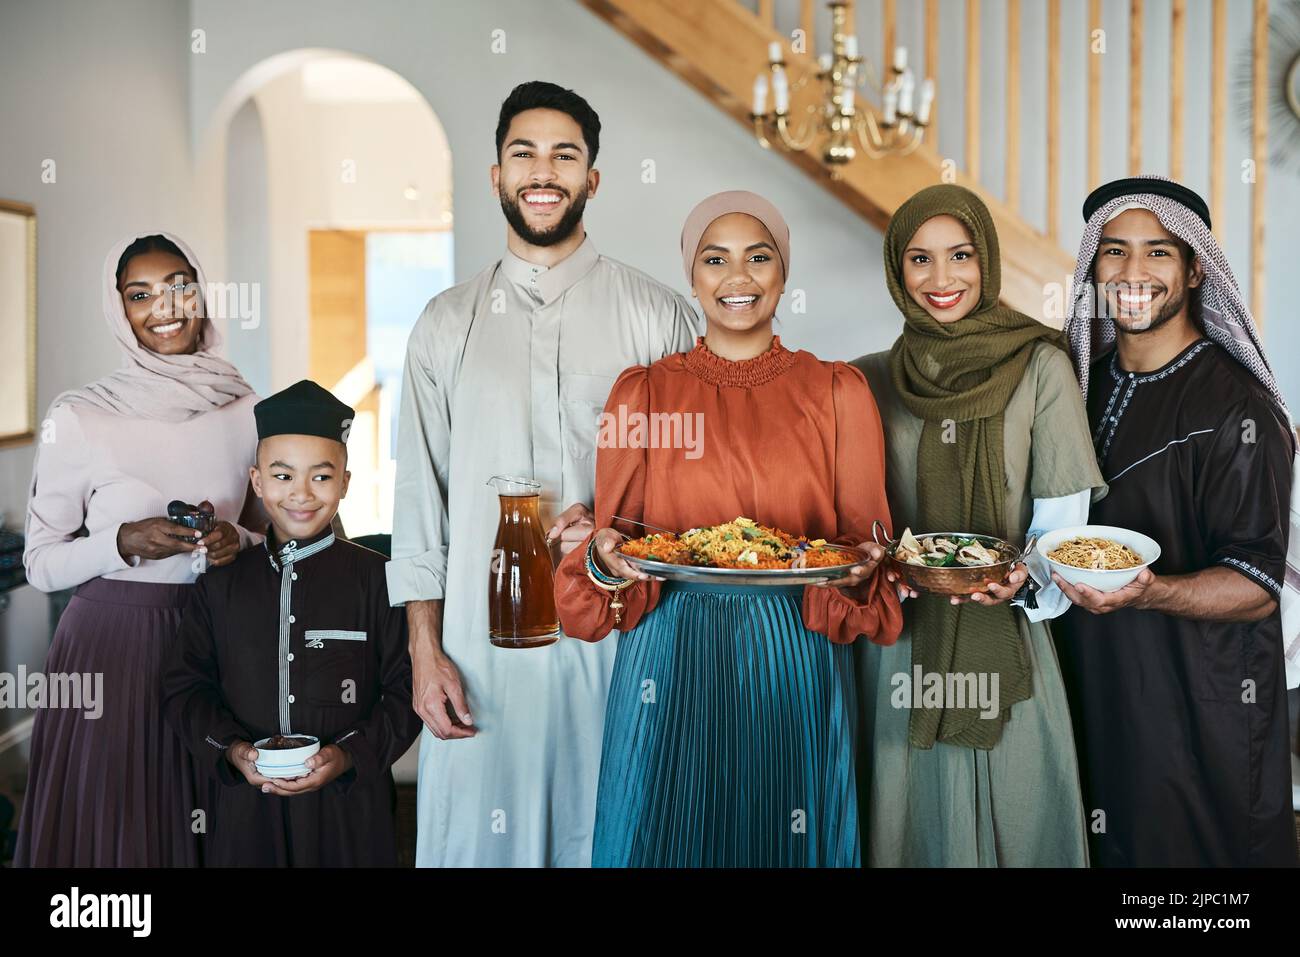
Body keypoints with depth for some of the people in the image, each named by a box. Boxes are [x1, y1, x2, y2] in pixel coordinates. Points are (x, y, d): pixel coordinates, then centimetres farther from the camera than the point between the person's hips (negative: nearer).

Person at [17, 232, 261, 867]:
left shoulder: (245, 409, 3)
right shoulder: (78, 417, -6)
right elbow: (40, 563, -2)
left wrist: (238, 543, -7)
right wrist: (124, 544, -19)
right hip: (112, 641, -3)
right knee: (113, 828, 7)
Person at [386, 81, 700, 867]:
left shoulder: (659, 317, 2)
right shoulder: (447, 325, 8)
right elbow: (421, 498, 8)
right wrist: (426, 651, 2)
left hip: (617, 634, -1)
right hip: (482, 642, 2)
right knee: (482, 837, 8)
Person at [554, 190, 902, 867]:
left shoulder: (838, 393, 5)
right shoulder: (643, 392, 6)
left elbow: (869, 546, 7)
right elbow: (609, 539, 7)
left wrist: (859, 567, -14)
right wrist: (607, 561, -14)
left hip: (796, 661, 0)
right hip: (672, 661, 0)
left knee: (787, 839, 9)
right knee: (668, 838, 7)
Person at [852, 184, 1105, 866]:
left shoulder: (1039, 365, -2)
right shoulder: (871, 380, 5)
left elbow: (1065, 521, -3)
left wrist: (1025, 578, -22)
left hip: (1005, 640, -1)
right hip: (897, 647, 2)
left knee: (1012, 825, 8)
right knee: (909, 826, 11)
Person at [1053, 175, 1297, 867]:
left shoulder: (1236, 407, -15)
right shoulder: (1087, 382, 5)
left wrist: (1150, 591, -34)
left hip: (1198, 713, -6)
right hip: (1088, 693, 6)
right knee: (1104, 849, 21)